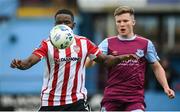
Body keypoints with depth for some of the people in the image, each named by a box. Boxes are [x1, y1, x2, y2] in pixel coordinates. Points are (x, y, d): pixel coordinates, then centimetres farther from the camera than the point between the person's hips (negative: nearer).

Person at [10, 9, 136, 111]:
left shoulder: (84, 43, 3)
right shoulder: (48, 44, -3)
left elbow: (104, 60, 8)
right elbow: (30, 62, -15)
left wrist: (120, 58, -11)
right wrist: (20, 64, -37)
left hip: (77, 100, 0)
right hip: (50, 101, 0)